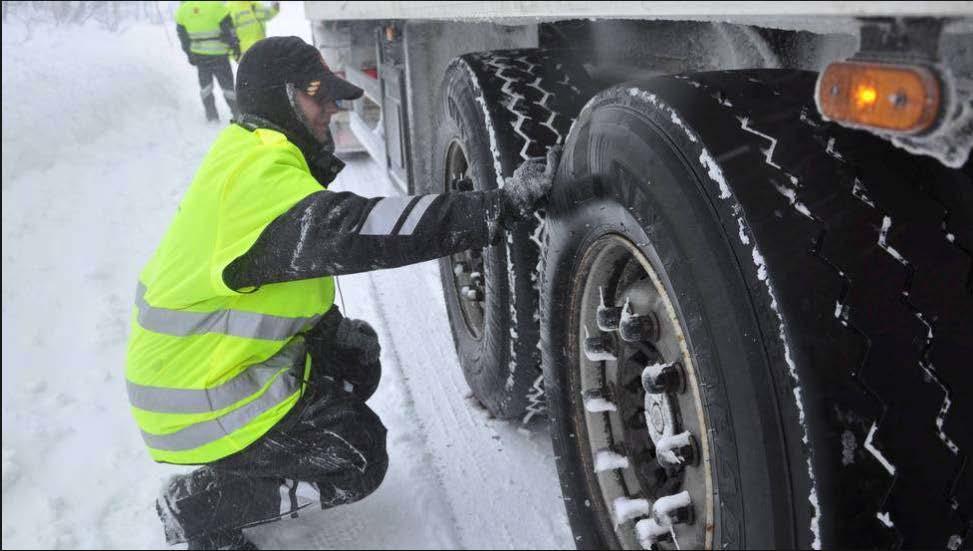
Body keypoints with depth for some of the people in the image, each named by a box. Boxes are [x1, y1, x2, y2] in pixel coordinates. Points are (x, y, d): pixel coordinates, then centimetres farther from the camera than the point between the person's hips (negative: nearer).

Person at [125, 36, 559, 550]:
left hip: (202, 355, 10)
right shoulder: (261, 177, -28)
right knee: (358, 458, -6)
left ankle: (243, 464, 18)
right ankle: (196, 506, 4)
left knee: (355, 352, 13)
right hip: (196, 396, -10)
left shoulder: (252, 152, 5)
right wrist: (505, 204, -41)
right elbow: (355, 232, -39)